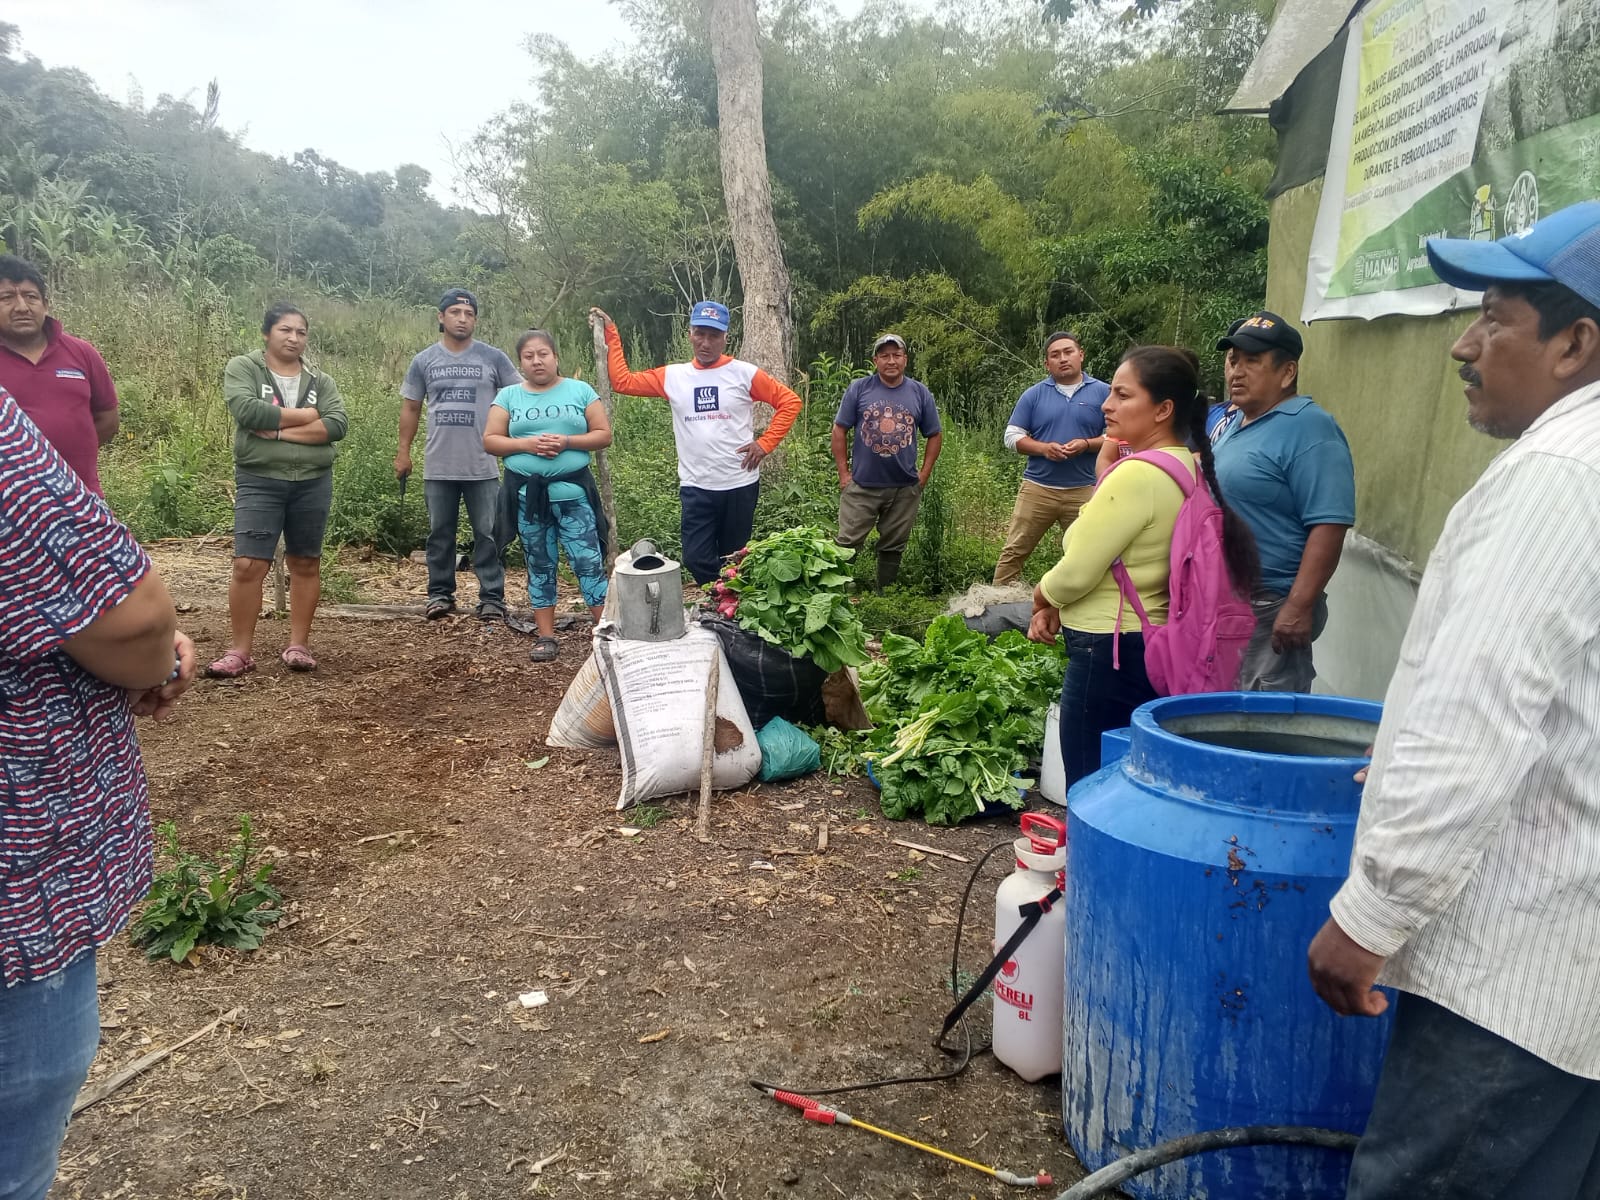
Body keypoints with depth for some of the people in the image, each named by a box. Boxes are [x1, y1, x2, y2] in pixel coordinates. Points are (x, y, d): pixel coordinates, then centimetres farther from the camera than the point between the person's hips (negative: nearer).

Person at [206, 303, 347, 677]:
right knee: (248, 565, -8)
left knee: (305, 564, 9)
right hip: (259, 482, -3)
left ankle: (298, 645, 17)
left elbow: (337, 424, -7)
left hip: (313, 483, 3)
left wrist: (281, 431, -15)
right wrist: (304, 415, -10)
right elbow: (246, 409, -17)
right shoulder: (242, 368, 2)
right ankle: (239, 650, 1)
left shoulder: (320, 380, 9)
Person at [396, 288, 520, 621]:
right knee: (440, 534, 10)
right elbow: (410, 408, 13)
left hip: (483, 467, -2)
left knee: (488, 534, 0)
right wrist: (403, 451, 8)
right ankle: (440, 594, 19)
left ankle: (491, 598, 6)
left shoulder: (493, 358, 1)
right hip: (438, 467, 2)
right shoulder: (424, 361, 7)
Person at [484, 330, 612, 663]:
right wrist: (526, 444, -14)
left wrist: (567, 442, -14)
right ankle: (545, 637, 16)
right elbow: (490, 441, 2)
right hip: (527, 494, 2)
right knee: (540, 565, 9)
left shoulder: (579, 391, 4)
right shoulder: (508, 396, 7)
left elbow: (603, 434, 1)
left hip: (572, 492, -2)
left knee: (588, 561, -6)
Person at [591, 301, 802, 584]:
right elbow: (622, 381, 6)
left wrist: (765, 444, -7)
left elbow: (790, 401, 0)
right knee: (697, 558, -1)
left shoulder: (745, 373, -3)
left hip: (740, 485, -2)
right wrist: (611, 334, 2)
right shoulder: (673, 376, 4)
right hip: (695, 487, 2)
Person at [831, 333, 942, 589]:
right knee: (846, 544, -1)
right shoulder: (858, 389, -2)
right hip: (862, 485, -2)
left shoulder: (920, 394, 4)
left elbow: (934, 435, 11)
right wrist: (844, 473, -3)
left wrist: (924, 474, 2)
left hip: (905, 488, 2)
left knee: (893, 547, 12)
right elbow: (839, 432, 1)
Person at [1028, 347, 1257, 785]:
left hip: (1109, 654, -10)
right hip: (1154, 645, 10)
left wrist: (1042, 595, 3)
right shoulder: (1188, 466, 8)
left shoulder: (1138, 475, -21)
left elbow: (1076, 572, -18)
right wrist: (1055, 607, 9)